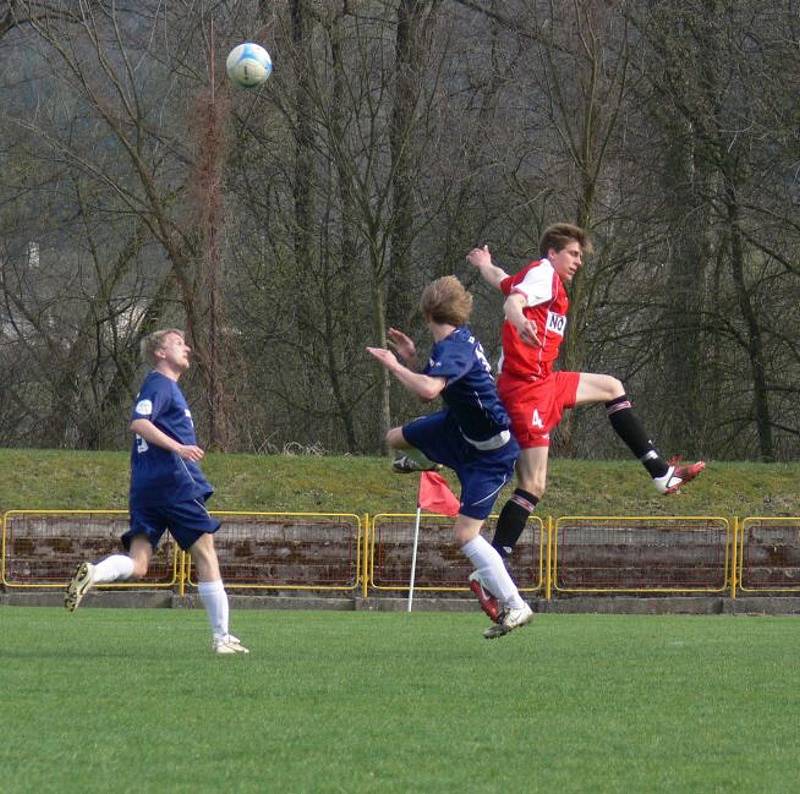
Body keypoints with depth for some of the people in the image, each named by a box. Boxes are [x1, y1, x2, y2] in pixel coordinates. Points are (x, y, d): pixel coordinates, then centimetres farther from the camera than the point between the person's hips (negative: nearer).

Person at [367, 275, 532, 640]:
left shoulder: (455, 348, -30)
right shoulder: (458, 340, 0)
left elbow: (428, 390, -46)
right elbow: (433, 384, 12)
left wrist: (394, 365, -31)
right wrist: (411, 359, -1)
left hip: (490, 453, -9)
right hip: (460, 427, 9)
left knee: (465, 533, -12)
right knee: (396, 439, 20)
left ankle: (514, 607, -8)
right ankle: (427, 463, 55)